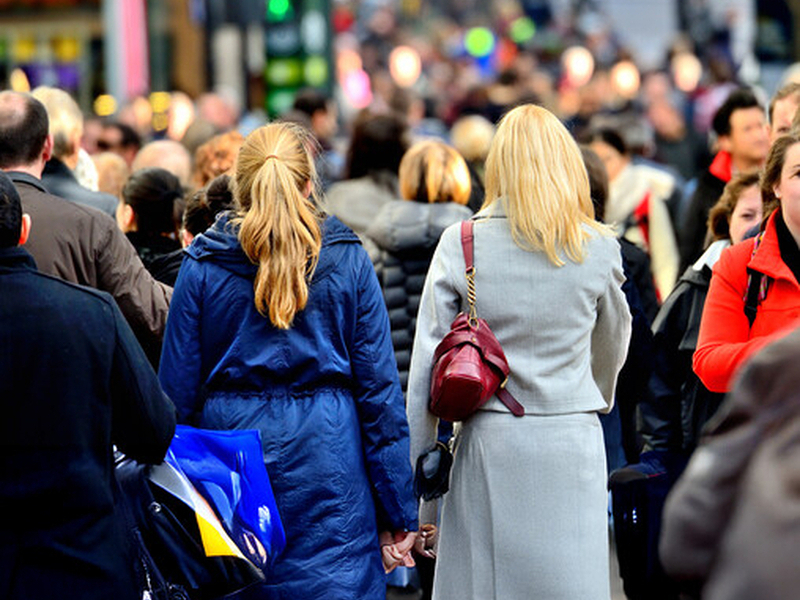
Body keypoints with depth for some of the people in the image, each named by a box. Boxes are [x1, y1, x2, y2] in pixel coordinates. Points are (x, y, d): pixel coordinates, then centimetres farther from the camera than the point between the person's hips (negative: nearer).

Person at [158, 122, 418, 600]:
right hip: (328, 465, -1)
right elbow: (380, 387, 0)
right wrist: (398, 515, 4)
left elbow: (178, 390, 2)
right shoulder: (348, 260, 1)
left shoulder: (202, 266, 1)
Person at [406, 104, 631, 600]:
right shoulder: (599, 249, 0)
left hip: (487, 448, 0)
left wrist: (418, 473, 5)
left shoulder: (459, 244, -2)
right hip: (570, 445, 0)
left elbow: (427, 368, -2)